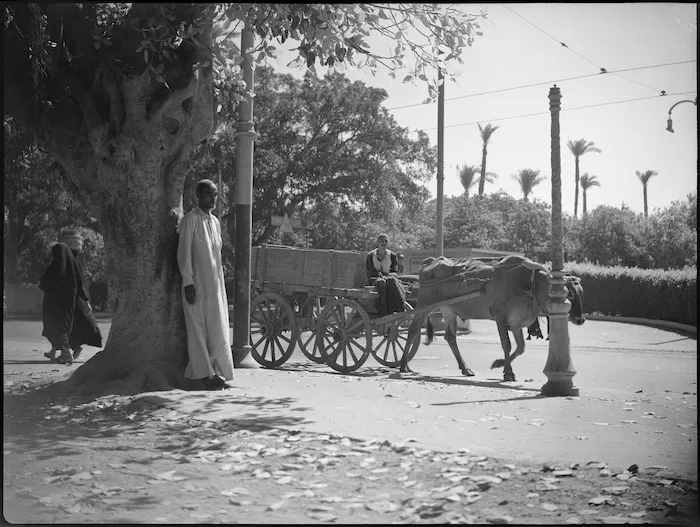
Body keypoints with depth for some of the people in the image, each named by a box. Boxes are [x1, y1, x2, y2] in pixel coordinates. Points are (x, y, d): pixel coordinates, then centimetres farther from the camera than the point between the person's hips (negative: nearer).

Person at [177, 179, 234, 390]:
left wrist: (220, 281, 17)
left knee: (218, 328, 6)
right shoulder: (190, 220, -7)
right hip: (197, 284, -7)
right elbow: (184, 254, -11)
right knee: (199, 329, -2)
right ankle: (205, 374, 1)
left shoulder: (215, 221, 15)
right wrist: (188, 282, -16)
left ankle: (217, 372, 12)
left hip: (215, 283, 7)